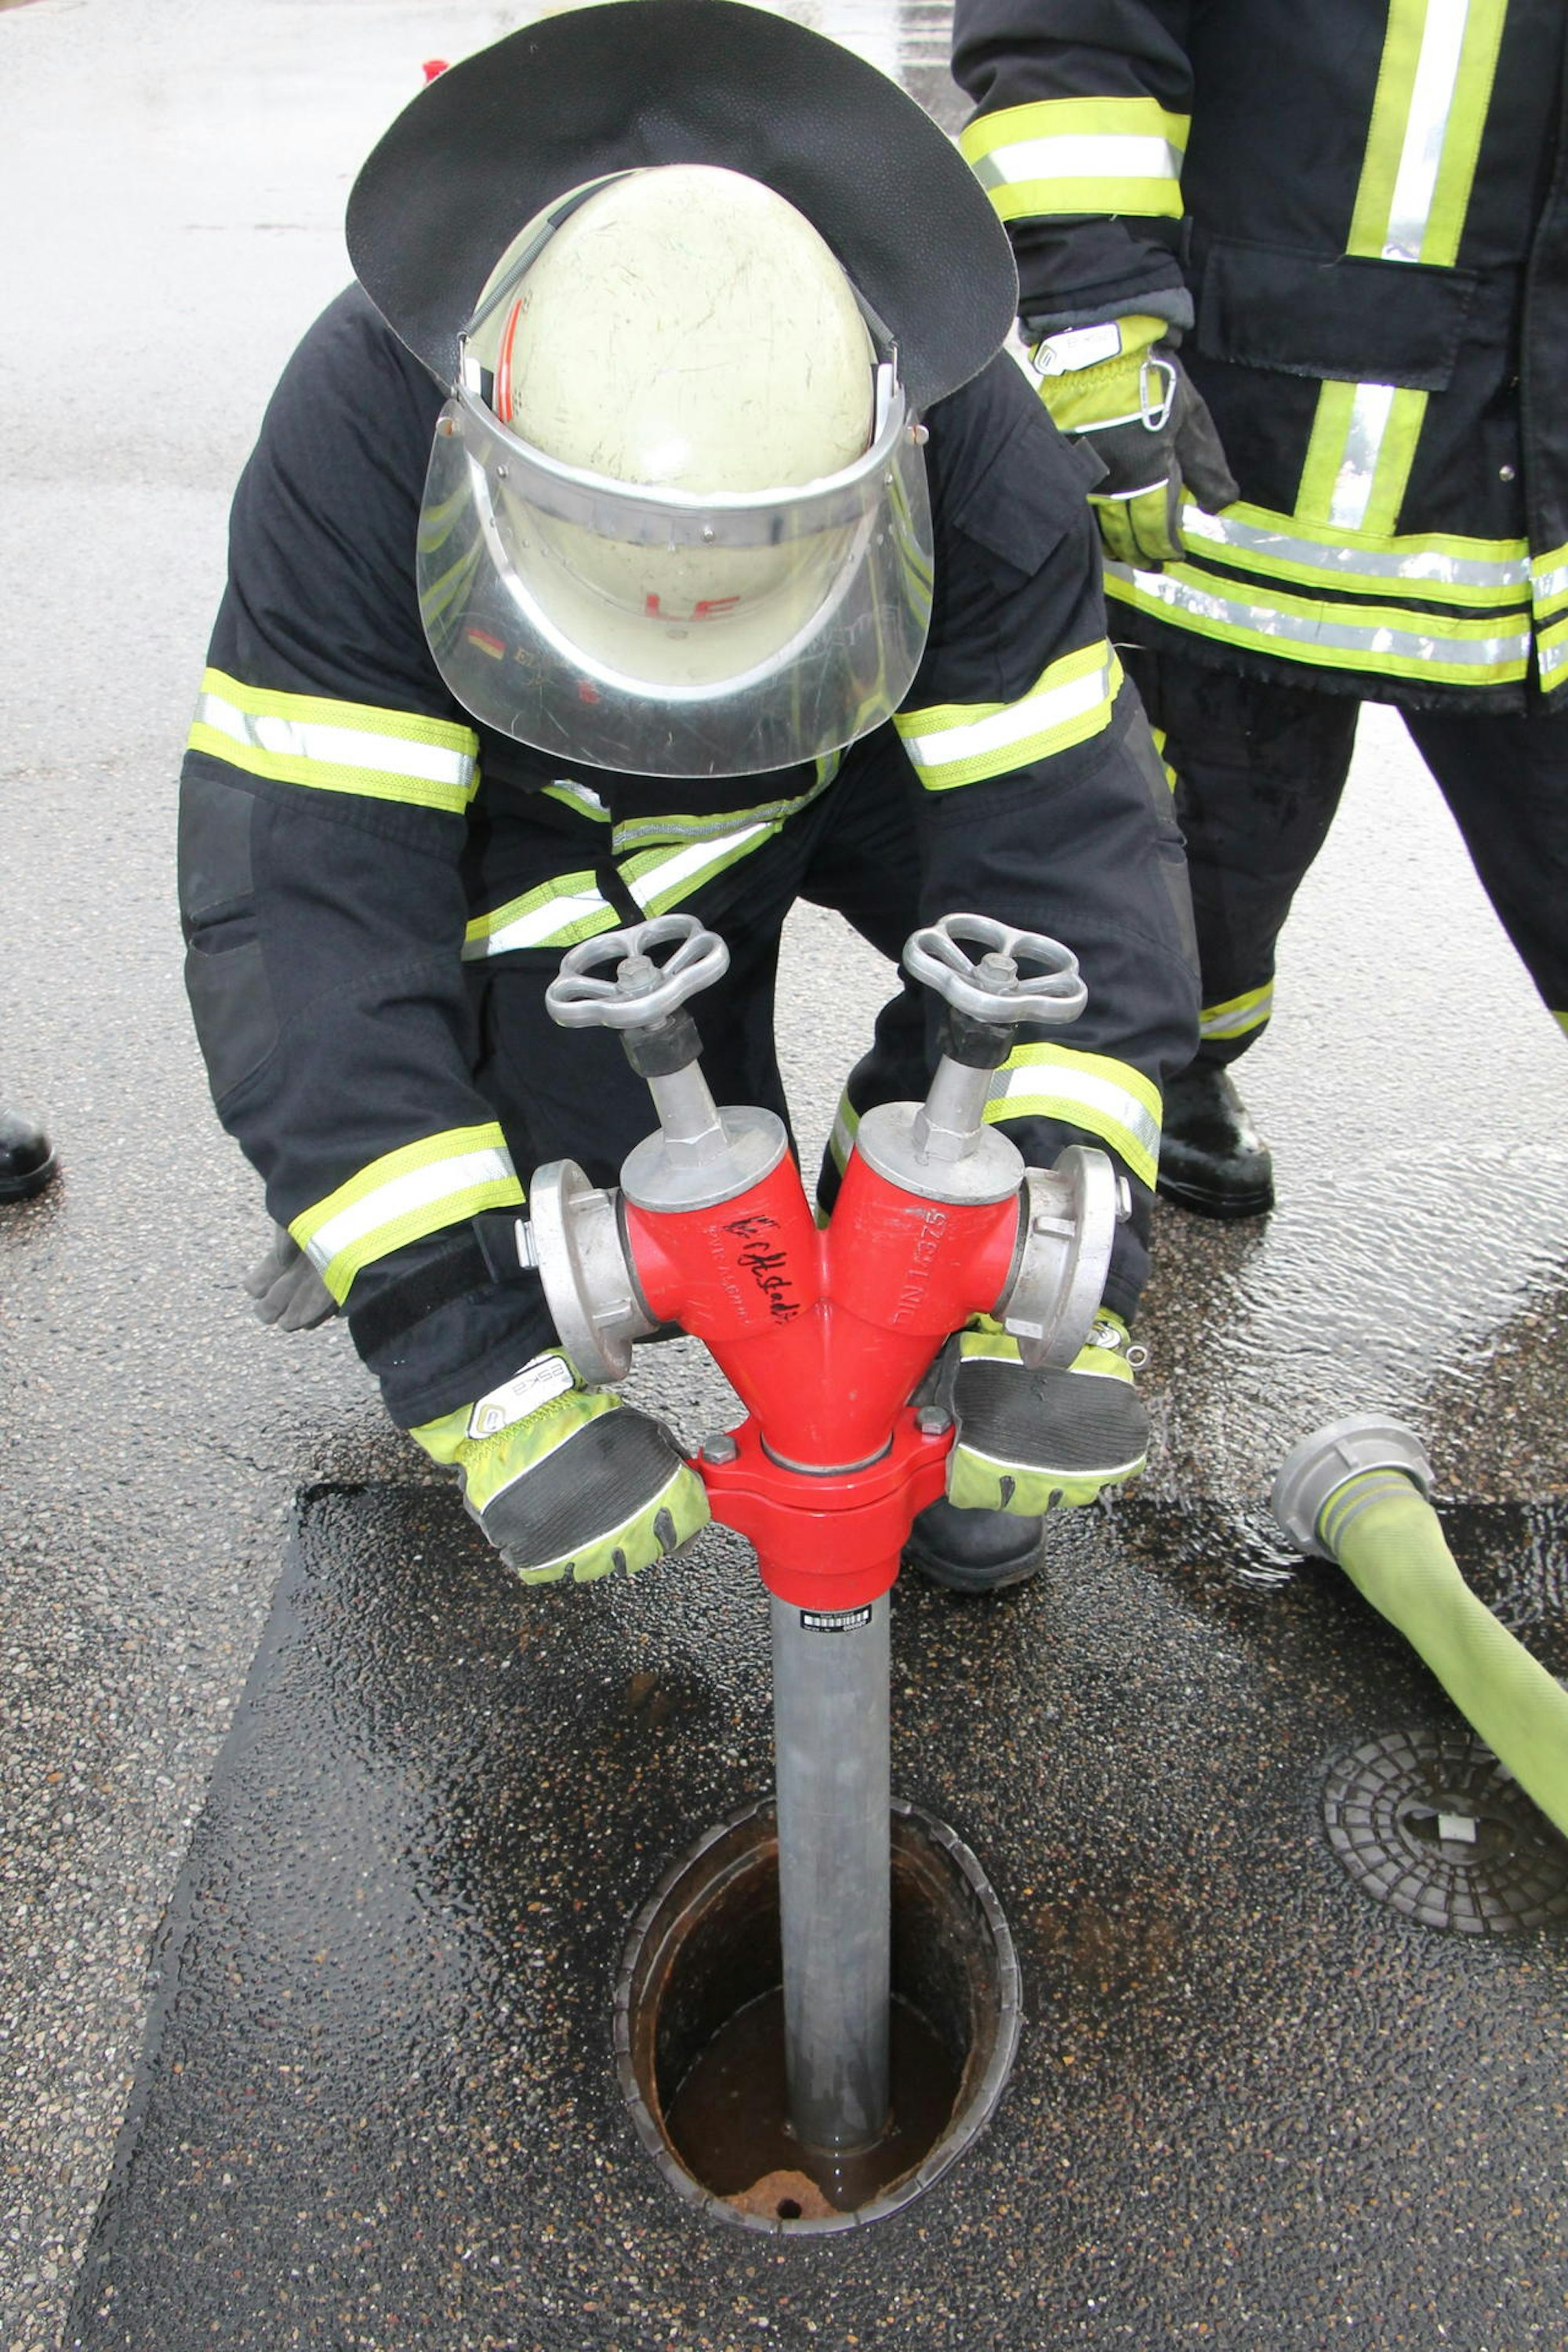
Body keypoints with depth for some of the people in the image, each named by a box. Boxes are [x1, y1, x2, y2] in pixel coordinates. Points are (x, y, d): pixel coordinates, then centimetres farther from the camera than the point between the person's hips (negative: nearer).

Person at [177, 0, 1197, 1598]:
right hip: (544, 806, -1)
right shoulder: (362, 429, -35)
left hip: (871, 754, 2)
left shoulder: (970, 441, -31)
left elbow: (1057, 828, -31)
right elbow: (299, 895, -37)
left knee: (1105, 888, -24)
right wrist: (478, 1374, -41)